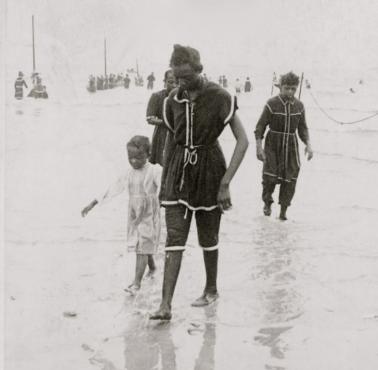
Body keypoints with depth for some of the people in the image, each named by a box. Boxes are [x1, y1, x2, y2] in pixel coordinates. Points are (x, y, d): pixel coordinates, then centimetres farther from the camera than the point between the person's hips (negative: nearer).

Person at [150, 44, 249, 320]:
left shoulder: (219, 98, -12)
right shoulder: (173, 100, 2)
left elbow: (243, 141, -14)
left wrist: (226, 182, -19)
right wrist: (167, 175, 13)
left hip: (208, 169, -3)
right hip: (178, 169, 3)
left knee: (208, 236, 11)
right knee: (174, 238, -5)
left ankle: (212, 290, 34)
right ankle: (166, 305, -7)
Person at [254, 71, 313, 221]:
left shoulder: (299, 106, 3)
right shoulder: (272, 104, -10)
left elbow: (303, 128, 13)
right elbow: (260, 127, -6)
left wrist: (308, 144, 0)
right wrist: (259, 147, -13)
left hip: (291, 146, 3)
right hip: (273, 145, -3)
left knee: (290, 179, -1)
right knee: (270, 176, -9)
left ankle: (283, 210, 14)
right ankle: (267, 203, 19)